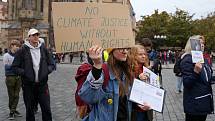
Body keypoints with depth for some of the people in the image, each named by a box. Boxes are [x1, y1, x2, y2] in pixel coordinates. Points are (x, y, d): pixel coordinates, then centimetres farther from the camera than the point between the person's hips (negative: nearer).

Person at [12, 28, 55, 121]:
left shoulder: (43, 49, 5)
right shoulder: (22, 50, -2)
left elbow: (51, 65, 12)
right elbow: (15, 66, 0)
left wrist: (47, 70, -7)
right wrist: (24, 73, -14)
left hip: (42, 84, 1)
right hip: (28, 85, -1)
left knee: (46, 109, 1)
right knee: (29, 110, 11)